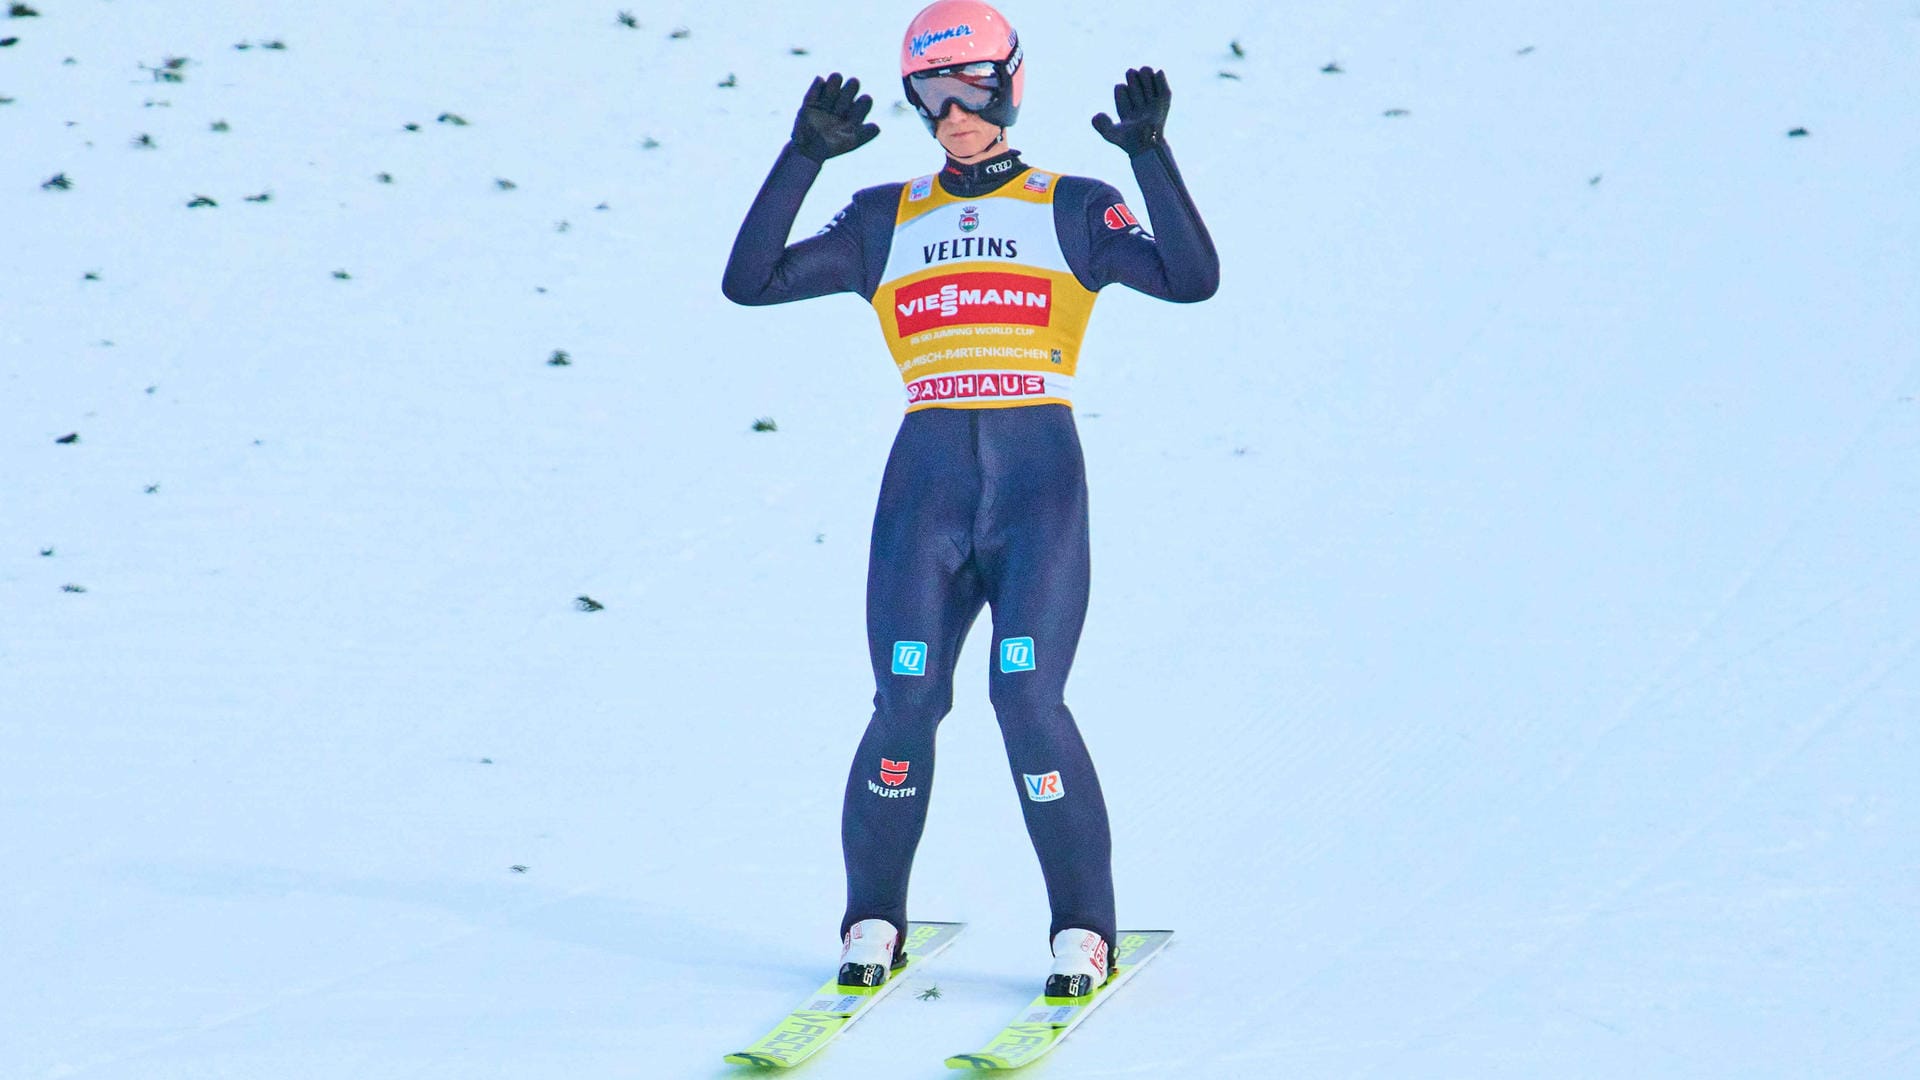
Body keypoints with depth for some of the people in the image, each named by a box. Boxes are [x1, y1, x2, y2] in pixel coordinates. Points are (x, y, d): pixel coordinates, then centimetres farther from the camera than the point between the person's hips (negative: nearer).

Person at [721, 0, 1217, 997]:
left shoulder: (1073, 209, 10)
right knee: (906, 701, -9)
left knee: (1027, 699, -15)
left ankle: (1084, 930, -2)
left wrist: (1150, 154, -12)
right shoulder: (884, 220, 16)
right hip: (926, 478, 2)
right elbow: (750, 280, 7)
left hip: (1040, 476, -2)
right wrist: (805, 155, 0)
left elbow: (1191, 278, -4)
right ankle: (873, 923, 8)